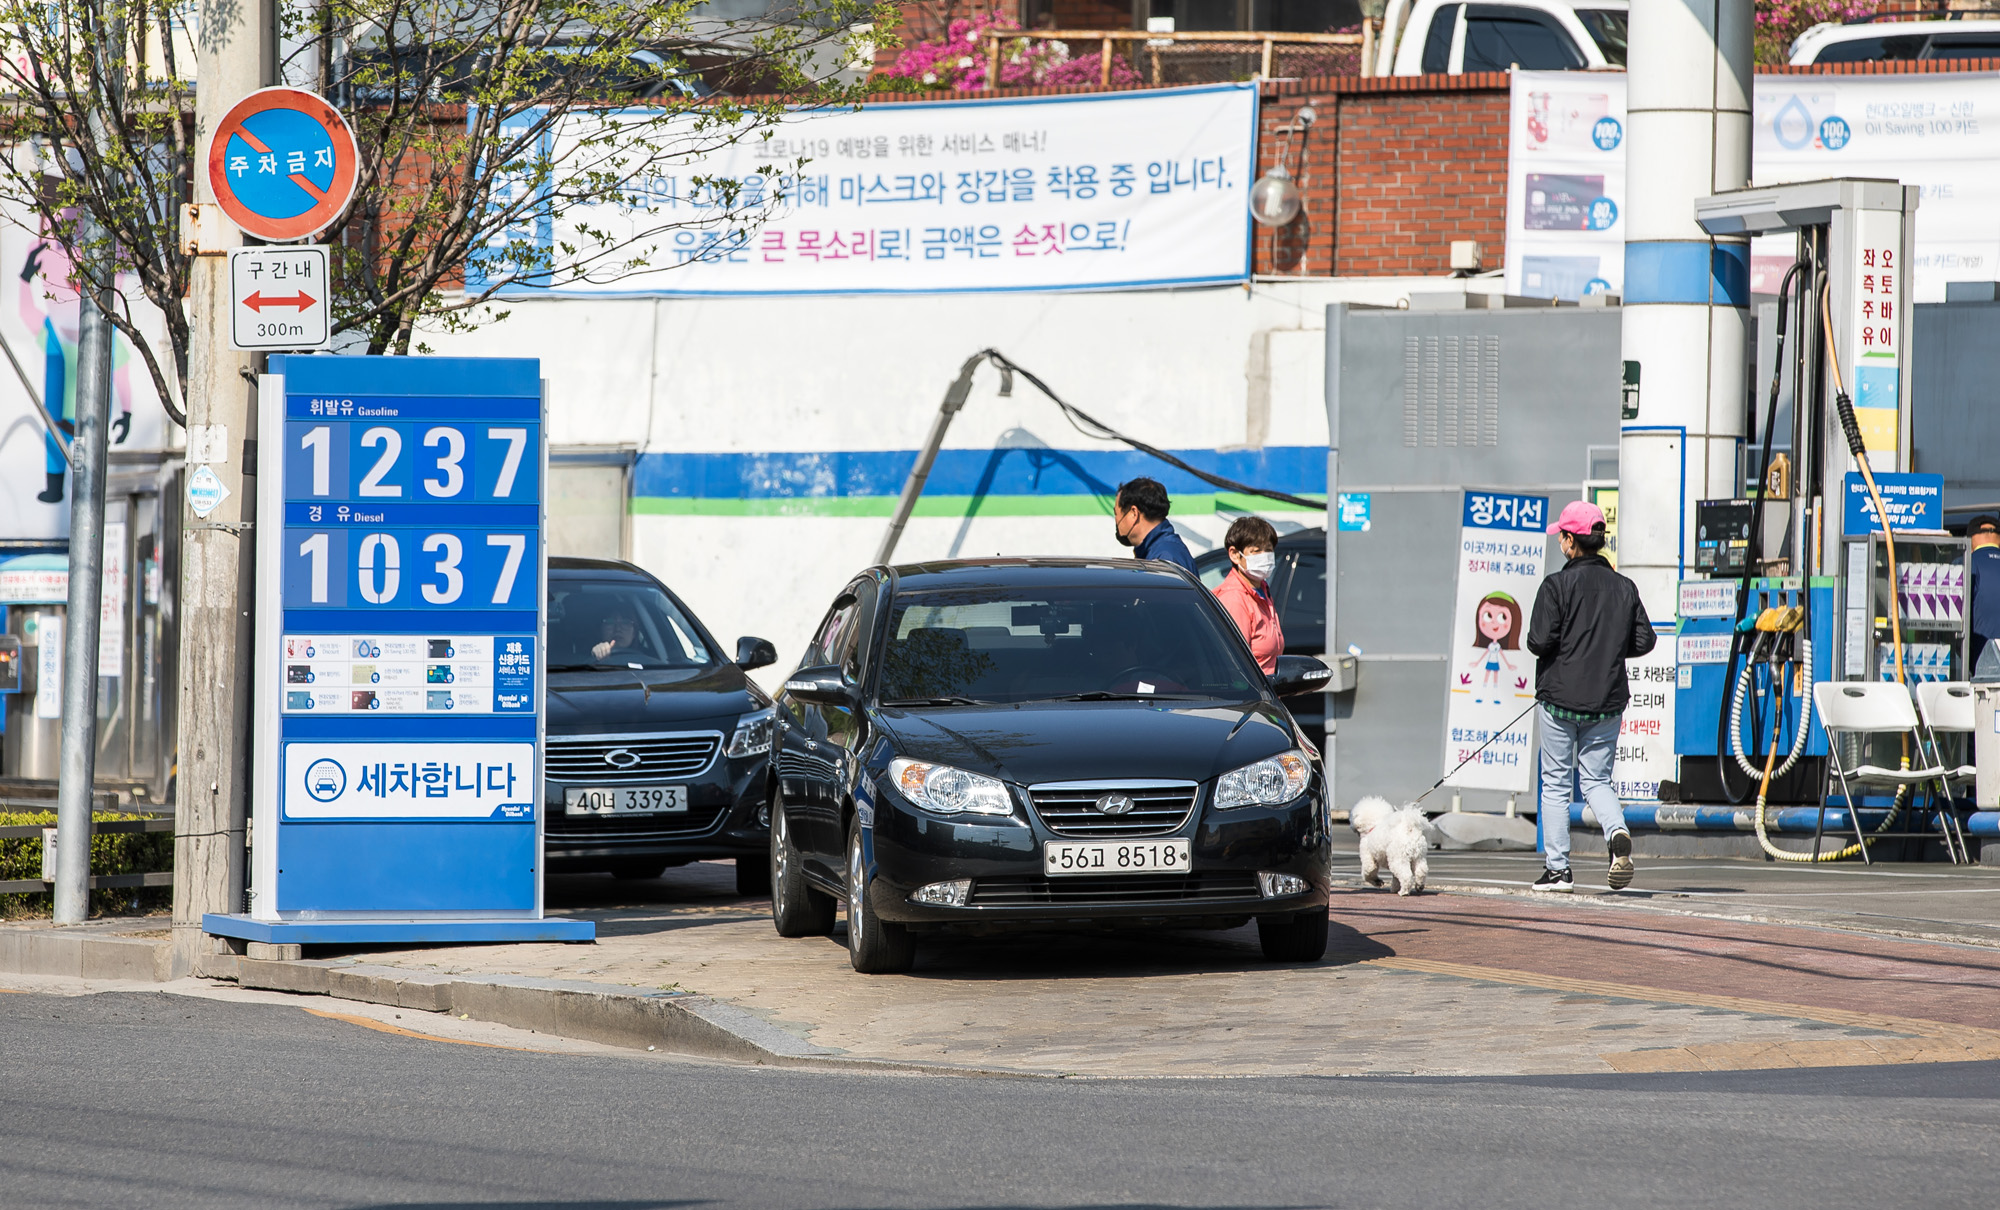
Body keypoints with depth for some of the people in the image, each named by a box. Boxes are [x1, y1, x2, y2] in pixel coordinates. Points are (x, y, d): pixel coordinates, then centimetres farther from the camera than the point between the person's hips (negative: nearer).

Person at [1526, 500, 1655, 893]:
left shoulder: (1557, 586, -10)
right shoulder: (1625, 588, 3)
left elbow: (1539, 641, -15)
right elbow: (1643, 641, 4)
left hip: (1561, 698, -4)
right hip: (1609, 699, 4)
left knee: (1555, 784, 8)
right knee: (1597, 780, 12)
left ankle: (1557, 869, 7)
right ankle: (1618, 834, -17)